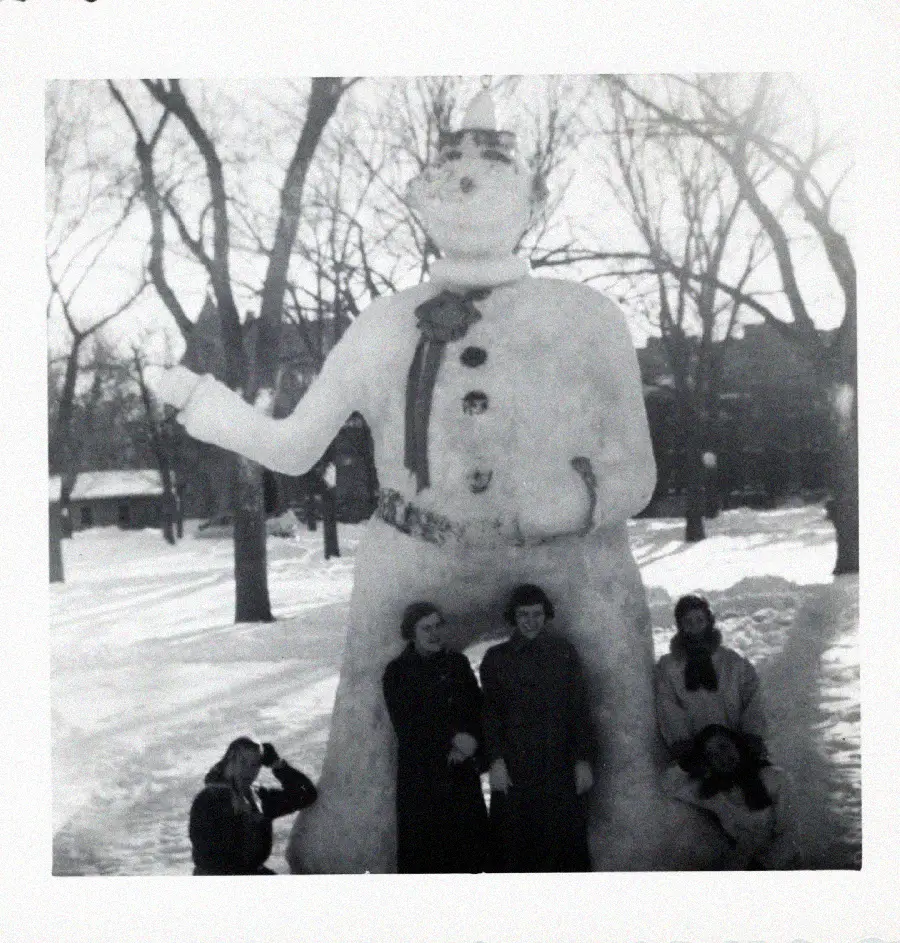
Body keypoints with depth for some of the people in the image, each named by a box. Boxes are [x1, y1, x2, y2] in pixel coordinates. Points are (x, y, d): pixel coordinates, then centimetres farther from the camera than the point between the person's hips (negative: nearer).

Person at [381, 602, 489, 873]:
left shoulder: (457, 663, 11)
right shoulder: (397, 672, 0)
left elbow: (478, 709, 10)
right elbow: (406, 725, -6)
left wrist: (471, 741, -9)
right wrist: (451, 741, -10)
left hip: (463, 771, 3)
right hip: (420, 774, -3)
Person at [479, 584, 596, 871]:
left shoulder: (563, 652, 9)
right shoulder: (496, 658, 8)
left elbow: (579, 709, 7)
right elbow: (490, 712, 4)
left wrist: (583, 760, -1)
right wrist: (496, 760, -8)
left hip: (561, 768, 0)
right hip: (514, 769, 0)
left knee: (565, 844, -1)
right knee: (514, 847, -2)